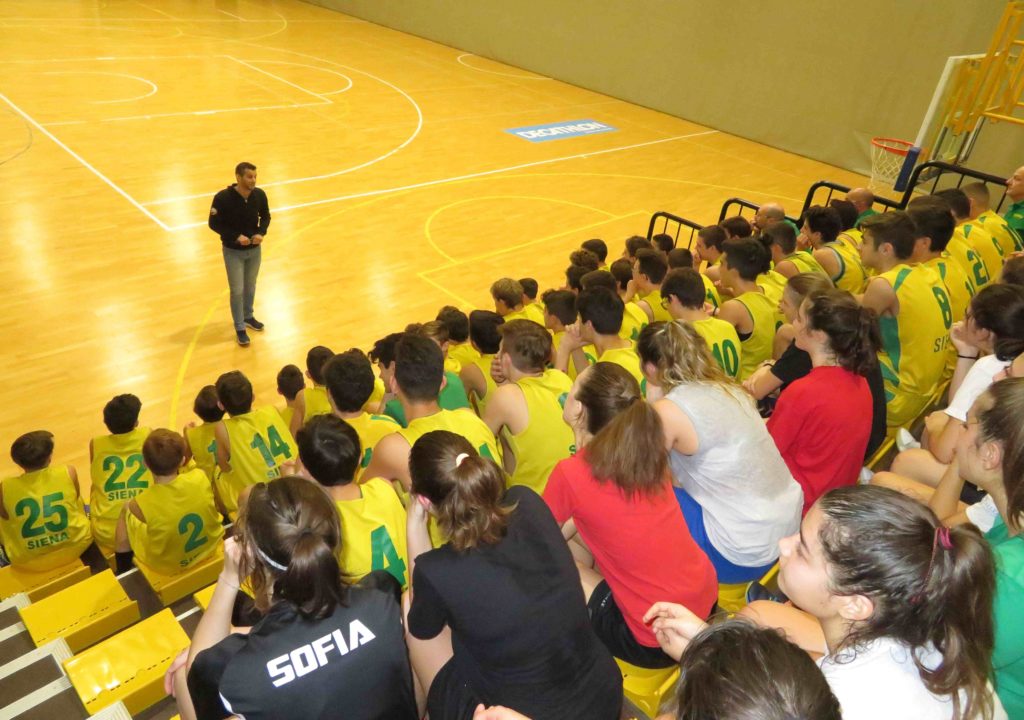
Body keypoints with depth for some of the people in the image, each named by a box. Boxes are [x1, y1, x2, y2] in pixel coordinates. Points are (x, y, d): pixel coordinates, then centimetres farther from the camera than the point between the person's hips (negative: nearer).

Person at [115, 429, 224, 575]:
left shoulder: (143, 504, -30)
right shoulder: (200, 477, -25)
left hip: (167, 565, -3)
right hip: (210, 547, 3)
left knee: (126, 509, 17)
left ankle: (123, 573, 35)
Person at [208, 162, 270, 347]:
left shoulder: (259, 195, -12)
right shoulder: (223, 198, -22)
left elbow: (265, 216, 4)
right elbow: (214, 224, -13)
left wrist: (261, 233, -15)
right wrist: (236, 236, -23)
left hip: (255, 249, 4)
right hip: (233, 251, -4)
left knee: (250, 286, 19)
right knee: (237, 290, 3)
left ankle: (248, 316, 42)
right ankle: (240, 328, 18)